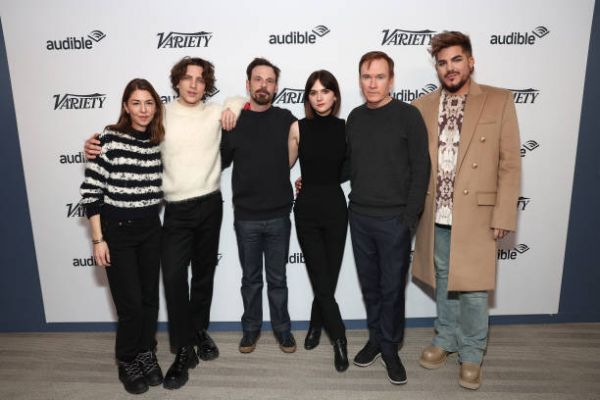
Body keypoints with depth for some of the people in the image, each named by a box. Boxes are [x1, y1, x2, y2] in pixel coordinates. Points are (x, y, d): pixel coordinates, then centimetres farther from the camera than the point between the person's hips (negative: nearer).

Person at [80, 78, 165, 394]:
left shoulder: (159, 141, 2)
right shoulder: (109, 139, -13)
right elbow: (91, 191, -11)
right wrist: (98, 239, -12)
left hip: (151, 229, 4)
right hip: (116, 231, -4)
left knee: (150, 298, 13)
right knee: (130, 303, 2)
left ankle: (146, 354, 35)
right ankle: (127, 362, 27)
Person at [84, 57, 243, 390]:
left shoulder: (216, 113, 4)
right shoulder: (162, 116, 2)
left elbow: (246, 98, 20)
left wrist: (234, 106, 0)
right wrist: (97, 142, -8)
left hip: (210, 205, 2)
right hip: (176, 210, -1)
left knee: (204, 274, 13)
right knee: (173, 277, -10)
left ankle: (200, 331, 34)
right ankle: (184, 350, 6)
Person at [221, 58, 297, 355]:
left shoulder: (285, 119, -1)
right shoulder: (233, 121, -3)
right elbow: (219, 162, 6)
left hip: (279, 215, 0)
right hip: (246, 217, 0)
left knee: (277, 278, 14)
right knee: (250, 278, 15)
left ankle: (282, 327, 32)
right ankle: (251, 328, 33)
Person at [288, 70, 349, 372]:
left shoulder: (345, 128, -1)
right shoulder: (298, 128, -3)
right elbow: (287, 164, 10)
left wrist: (320, 180, 5)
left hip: (335, 207, 1)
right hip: (307, 208, -1)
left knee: (328, 278, 9)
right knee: (322, 280, 1)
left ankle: (316, 325, 36)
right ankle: (339, 338, 19)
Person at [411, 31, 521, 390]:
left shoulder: (499, 101, -2)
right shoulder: (423, 106, 5)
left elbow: (510, 164, -4)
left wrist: (503, 215, -9)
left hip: (476, 215, -3)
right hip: (435, 215, 3)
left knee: (473, 289, 6)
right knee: (443, 283, 17)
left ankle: (472, 353, 28)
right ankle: (446, 338, 38)